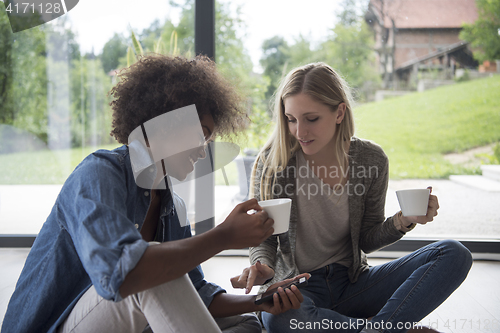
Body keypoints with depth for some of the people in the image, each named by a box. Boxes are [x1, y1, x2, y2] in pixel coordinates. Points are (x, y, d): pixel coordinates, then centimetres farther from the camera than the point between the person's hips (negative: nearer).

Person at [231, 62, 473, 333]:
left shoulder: (371, 160, -4)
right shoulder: (272, 161, -9)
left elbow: (367, 241, 4)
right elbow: (263, 237, -1)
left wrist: (401, 222, -16)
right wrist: (261, 266, -23)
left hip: (352, 284, 3)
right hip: (296, 288, -2)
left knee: (454, 255, -14)